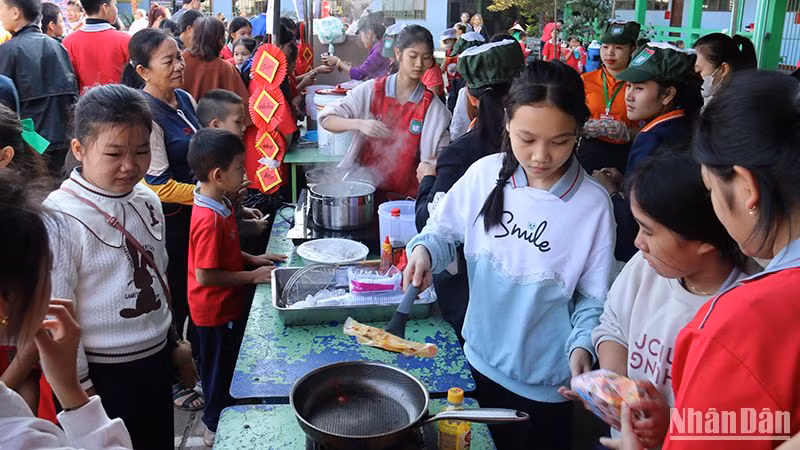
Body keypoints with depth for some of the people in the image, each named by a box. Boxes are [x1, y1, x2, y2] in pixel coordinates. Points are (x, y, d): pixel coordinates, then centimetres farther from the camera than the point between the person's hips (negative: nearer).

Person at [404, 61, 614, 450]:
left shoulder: (593, 205, -18)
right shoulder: (485, 174, -12)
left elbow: (592, 297, -10)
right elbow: (444, 231, 0)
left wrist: (582, 344, -26)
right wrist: (424, 250, -20)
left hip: (544, 379, -3)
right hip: (481, 358, 3)